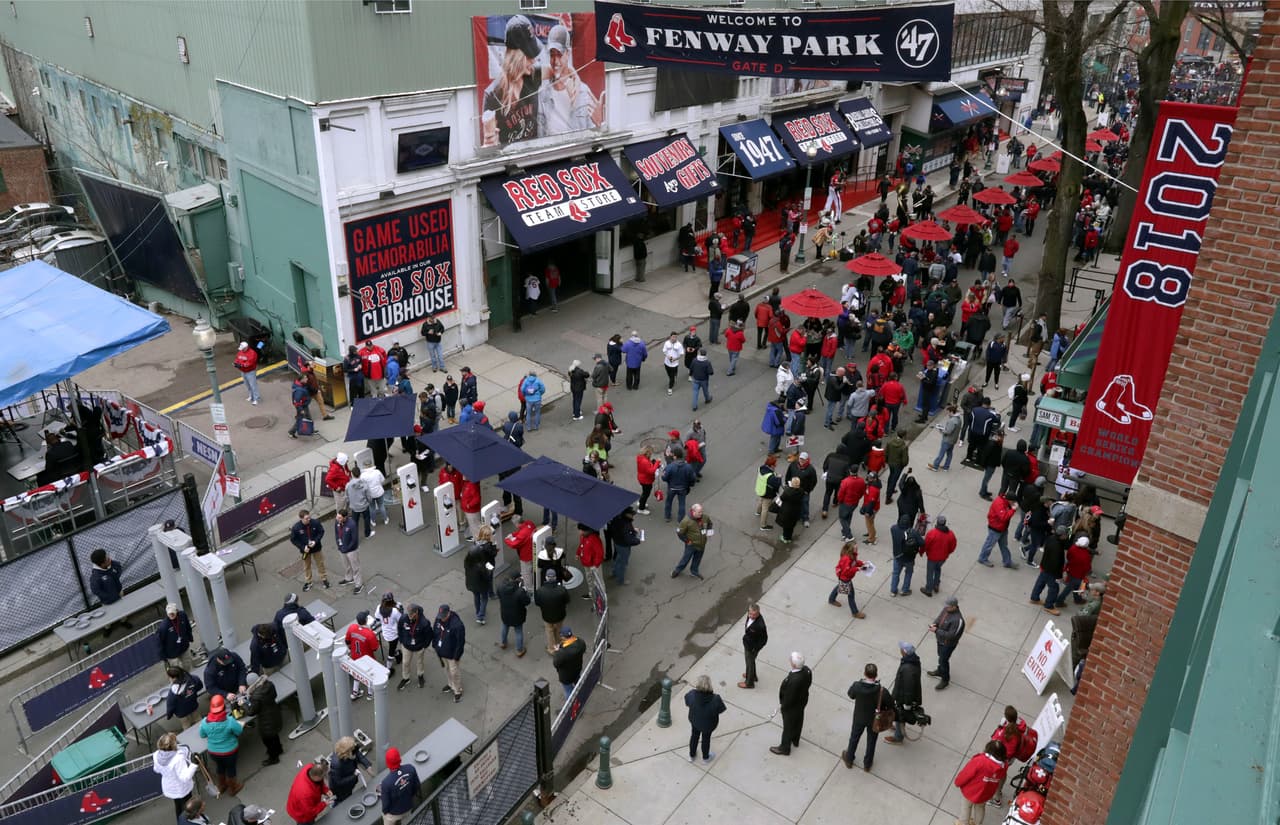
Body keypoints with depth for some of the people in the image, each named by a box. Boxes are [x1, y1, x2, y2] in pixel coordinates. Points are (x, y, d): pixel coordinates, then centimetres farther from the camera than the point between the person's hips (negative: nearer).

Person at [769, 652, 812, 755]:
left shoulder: (793, 680, -45)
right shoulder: (807, 670, -23)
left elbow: (789, 698, -30)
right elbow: (808, 684, -3)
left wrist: (782, 706, -12)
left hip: (792, 706, -7)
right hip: (802, 700, 7)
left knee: (788, 727, 19)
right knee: (798, 721, 31)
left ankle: (785, 748, 44)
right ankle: (795, 741, 58)